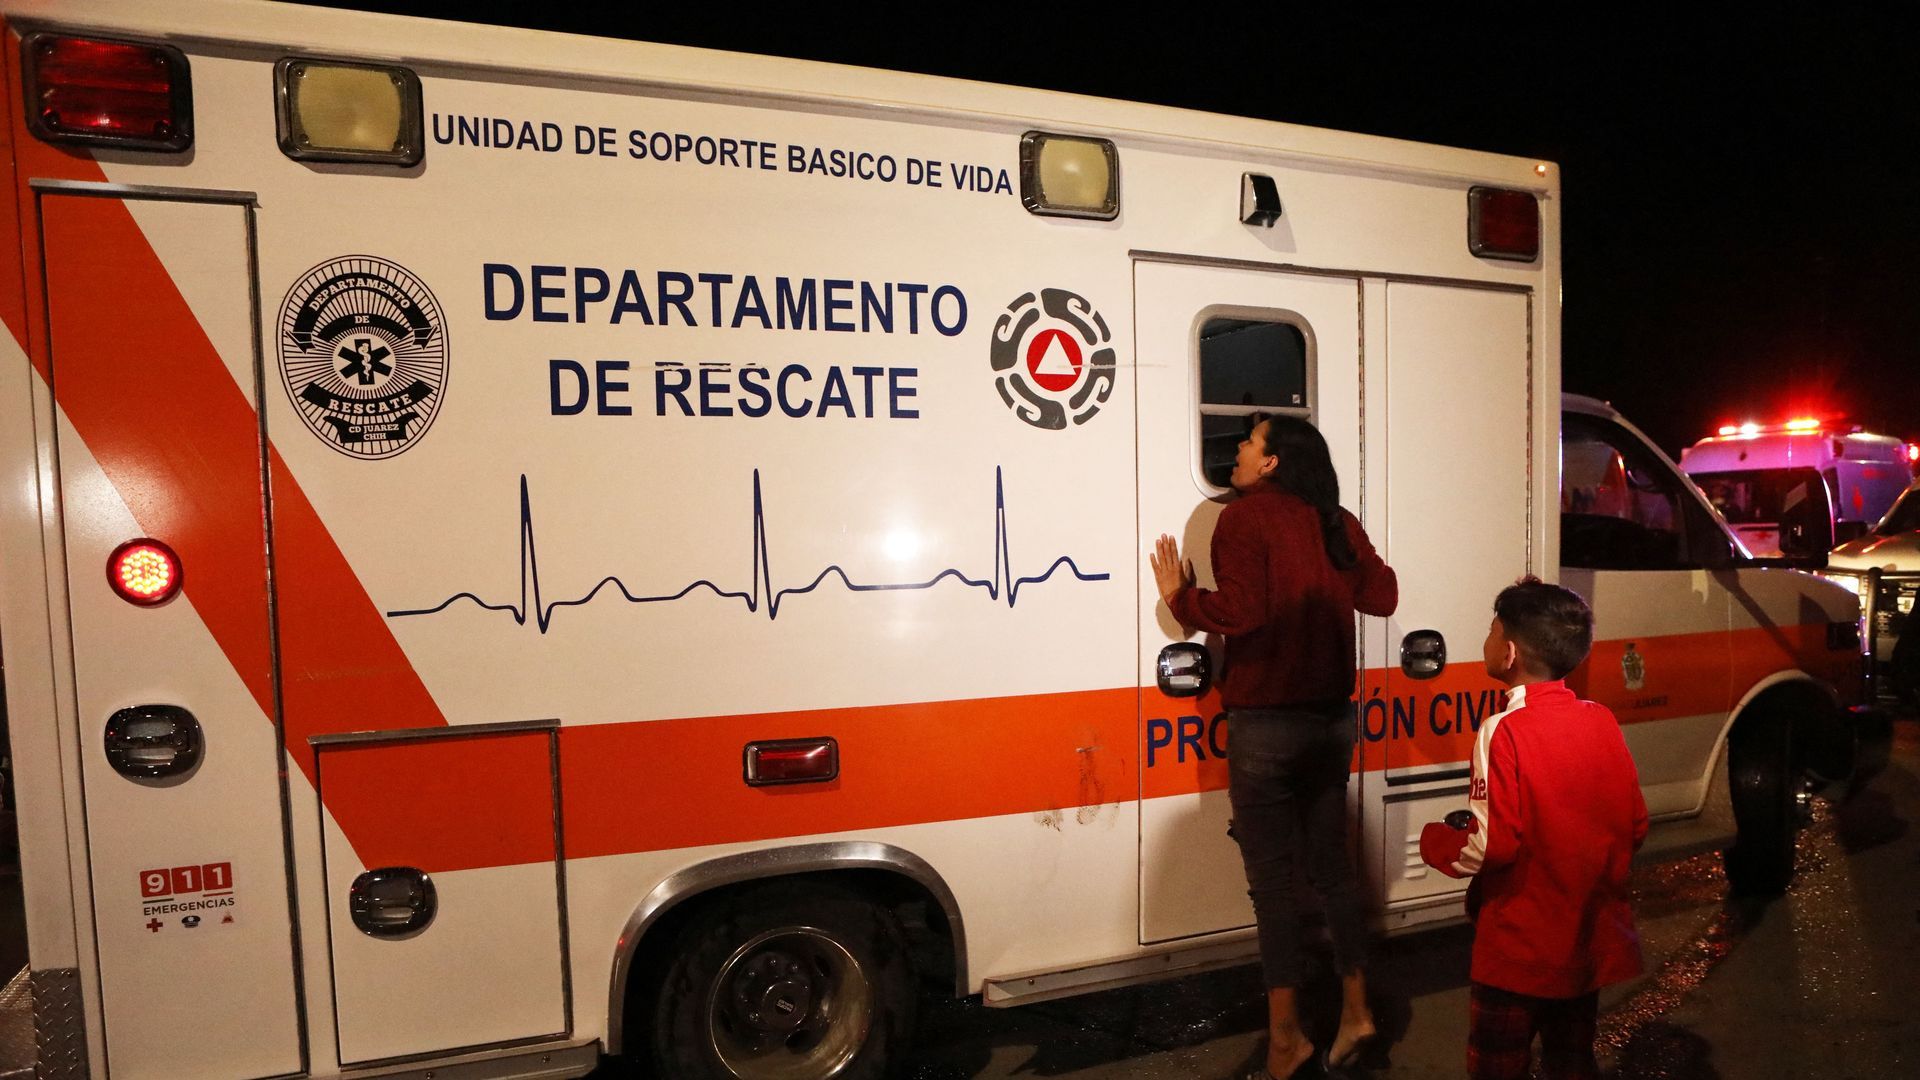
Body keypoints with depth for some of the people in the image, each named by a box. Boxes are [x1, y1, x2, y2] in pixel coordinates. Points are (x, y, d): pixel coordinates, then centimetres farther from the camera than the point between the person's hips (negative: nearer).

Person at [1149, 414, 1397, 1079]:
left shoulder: (1245, 516, -11)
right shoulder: (1337, 523, 7)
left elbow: (1240, 612, -21)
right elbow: (1382, 597, 11)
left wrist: (1179, 595, -5)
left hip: (1264, 721, -6)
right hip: (1332, 719, 7)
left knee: (1271, 879, 3)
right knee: (1331, 864, 18)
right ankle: (1355, 1009, 27)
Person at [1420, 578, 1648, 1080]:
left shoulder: (1505, 732, -21)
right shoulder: (1602, 721, -4)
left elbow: (1491, 846, -24)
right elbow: (1635, 825, 3)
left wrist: (1434, 840, -6)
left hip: (1519, 956, -6)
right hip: (1592, 945, 6)